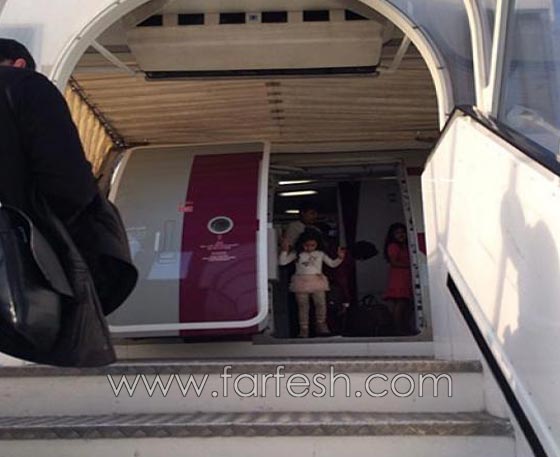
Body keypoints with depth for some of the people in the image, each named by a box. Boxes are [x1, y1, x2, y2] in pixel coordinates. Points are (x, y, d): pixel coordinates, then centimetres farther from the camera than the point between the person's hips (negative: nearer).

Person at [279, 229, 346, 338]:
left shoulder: (320, 254, 7)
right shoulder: (297, 254, 2)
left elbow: (332, 264, 12)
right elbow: (283, 262, -1)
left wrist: (340, 258, -5)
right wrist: (285, 250, -14)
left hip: (317, 282, 1)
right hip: (301, 283, -1)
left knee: (321, 304, 0)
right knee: (303, 307, 3)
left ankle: (321, 326, 19)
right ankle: (304, 330, 12)